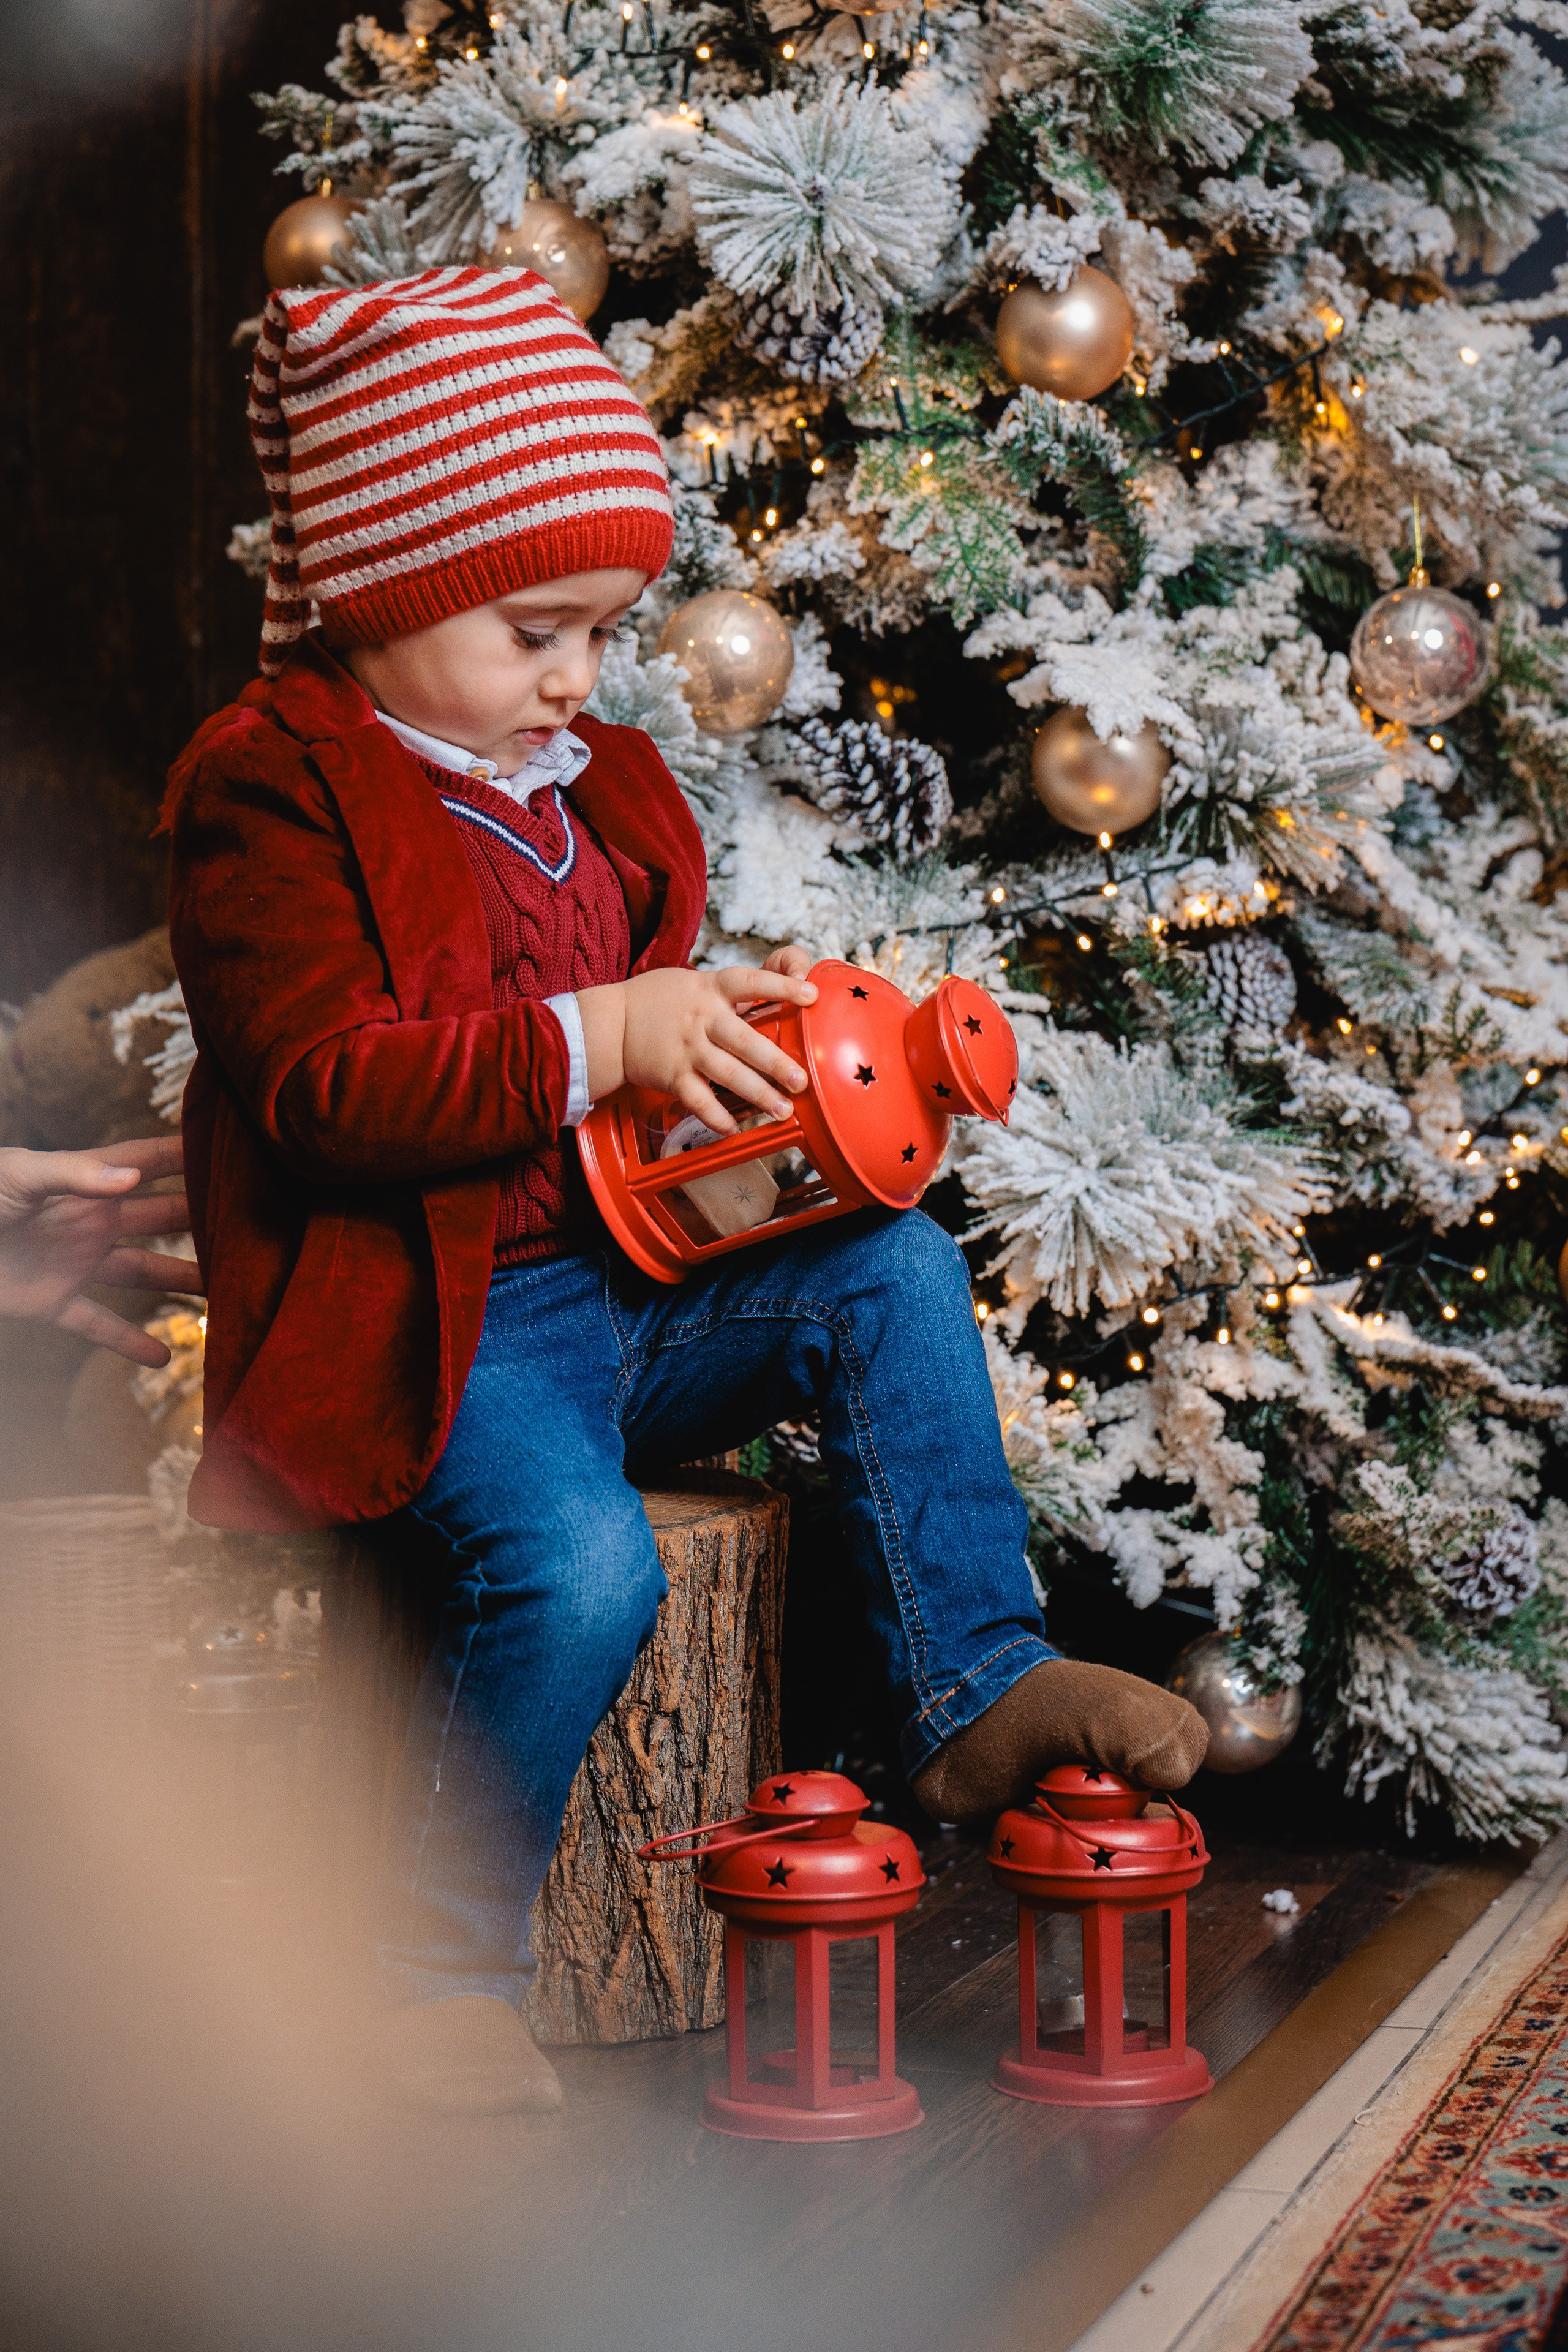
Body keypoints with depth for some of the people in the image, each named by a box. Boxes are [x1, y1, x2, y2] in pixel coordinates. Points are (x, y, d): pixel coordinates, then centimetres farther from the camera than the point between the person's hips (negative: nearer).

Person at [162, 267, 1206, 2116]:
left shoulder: (592, 789, 17)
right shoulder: (269, 798, -9)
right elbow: (327, 1088, -20)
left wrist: (743, 1023, 6)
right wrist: (599, 1040, -25)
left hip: (627, 1276, 8)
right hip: (427, 1316, -8)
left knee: (896, 1276, -10)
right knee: (578, 1565, -30)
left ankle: (974, 1691, -4)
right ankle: (429, 1980, -11)